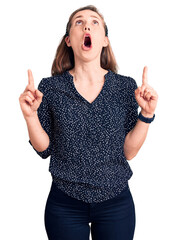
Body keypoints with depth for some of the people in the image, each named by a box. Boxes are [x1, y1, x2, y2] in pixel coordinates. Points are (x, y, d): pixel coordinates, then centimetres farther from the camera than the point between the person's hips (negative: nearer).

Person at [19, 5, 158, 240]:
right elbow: (44, 149, 0)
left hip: (116, 202, 1)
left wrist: (146, 114, -14)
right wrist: (30, 115, -15)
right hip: (65, 203, -1)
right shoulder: (50, 87, -6)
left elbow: (129, 151, -2)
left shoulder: (126, 86, -4)